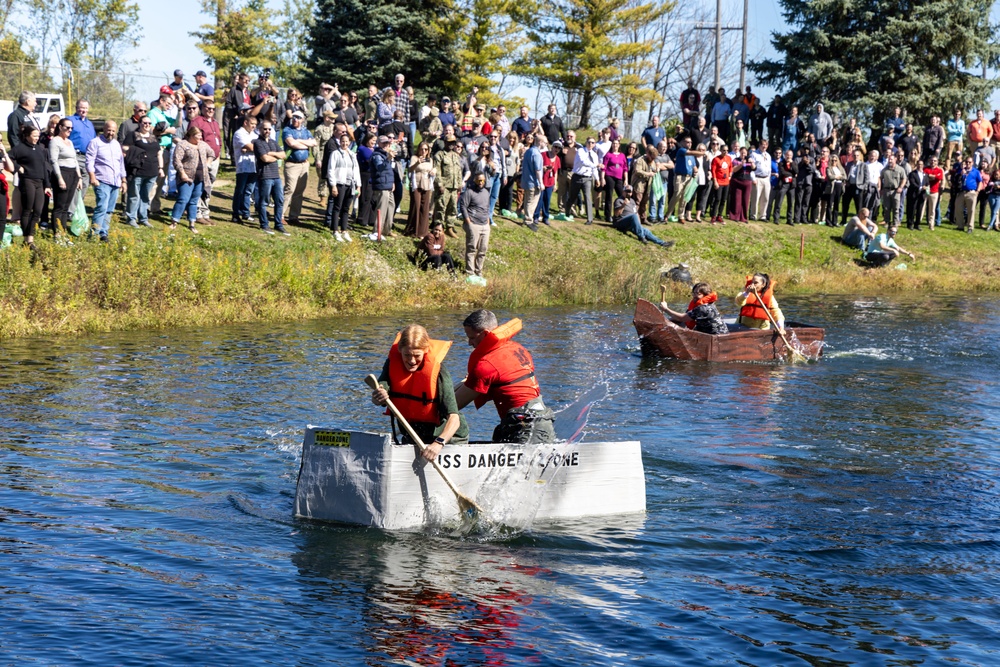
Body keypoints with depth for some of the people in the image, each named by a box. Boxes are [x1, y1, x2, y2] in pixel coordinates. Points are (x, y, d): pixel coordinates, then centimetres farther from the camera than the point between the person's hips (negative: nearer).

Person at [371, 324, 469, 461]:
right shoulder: (392, 363, -11)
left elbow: (454, 418, -33)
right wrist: (378, 398, -49)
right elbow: (378, 397, -24)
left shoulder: (438, 372, -25)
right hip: (412, 437, 4)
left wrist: (439, 443, -49)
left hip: (448, 436, -4)